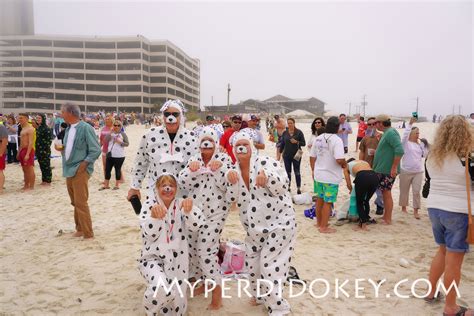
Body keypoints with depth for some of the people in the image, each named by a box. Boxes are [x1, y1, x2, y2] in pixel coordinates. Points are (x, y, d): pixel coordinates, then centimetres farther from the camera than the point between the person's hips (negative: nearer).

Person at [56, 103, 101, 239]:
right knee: (75, 203, 15)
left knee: (81, 203, -7)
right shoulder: (68, 129, 13)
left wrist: (83, 164, -18)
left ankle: (88, 234, 2)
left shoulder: (86, 128, -12)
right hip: (69, 170, 8)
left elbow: (96, 150, -15)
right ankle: (80, 229, 27)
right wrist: (61, 148, 2)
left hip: (80, 171, -8)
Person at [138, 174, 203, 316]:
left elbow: (195, 225, -15)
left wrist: (189, 209, -36)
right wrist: (154, 216, -34)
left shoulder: (180, 204, 0)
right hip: (153, 257, -2)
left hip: (177, 260, 2)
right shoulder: (149, 205, -3)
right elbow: (150, 235, -13)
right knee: (161, 288, -30)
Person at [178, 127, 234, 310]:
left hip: (215, 213, -5)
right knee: (193, 248, 13)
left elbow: (227, 185, -13)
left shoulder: (224, 159, -5)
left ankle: (217, 292, 7)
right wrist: (191, 170, -20)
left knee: (206, 251, -10)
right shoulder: (194, 160, 6)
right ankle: (202, 282, 36)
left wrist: (218, 169, -26)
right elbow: (182, 184, -4)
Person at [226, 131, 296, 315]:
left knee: (270, 266, -7)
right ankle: (259, 295, 42)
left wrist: (267, 176, -40)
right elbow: (233, 199, -3)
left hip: (279, 223, -6)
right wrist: (231, 181, -20)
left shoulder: (265, 162, -14)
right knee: (252, 266, 15)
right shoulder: (235, 171, 3)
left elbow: (281, 187, -22)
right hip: (254, 228, 6)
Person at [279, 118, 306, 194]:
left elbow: (304, 143, -2)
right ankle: (288, 187, 21)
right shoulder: (285, 133, 5)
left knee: (297, 172, 1)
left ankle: (298, 188, 8)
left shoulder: (299, 132, -4)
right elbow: (282, 143, 11)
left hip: (296, 155, -3)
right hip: (286, 155, 3)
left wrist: (297, 142, -19)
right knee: (288, 172, 10)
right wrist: (280, 152, 9)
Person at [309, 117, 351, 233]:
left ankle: (319, 222, 33)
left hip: (318, 174, 7)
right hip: (331, 177, -6)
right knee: (328, 202, 4)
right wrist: (344, 164, -5)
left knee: (320, 199, 19)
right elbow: (339, 160, -27)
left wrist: (313, 170, 21)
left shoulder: (318, 138, 3)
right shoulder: (336, 140, -18)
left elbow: (312, 157, 8)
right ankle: (323, 227, 12)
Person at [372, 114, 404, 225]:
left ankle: (388, 220, 5)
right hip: (383, 169, 10)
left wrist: (394, 167, -25)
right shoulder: (387, 133, 15)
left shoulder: (391, 133, -16)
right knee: (384, 193, 15)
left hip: (388, 170, -10)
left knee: (386, 193, -3)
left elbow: (400, 150, -25)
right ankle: (385, 216, 25)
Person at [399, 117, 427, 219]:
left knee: (416, 191, 0)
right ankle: (403, 207, 26)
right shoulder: (406, 143, -4)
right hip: (406, 171, -3)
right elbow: (405, 133, -21)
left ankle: (415, 211, 6)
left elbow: (425, 155, 7)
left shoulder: (421, 144, 9)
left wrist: (425, 145, -2)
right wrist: (410, 123, -26)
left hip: (418, 172, 3)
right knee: (404, 190, 9)